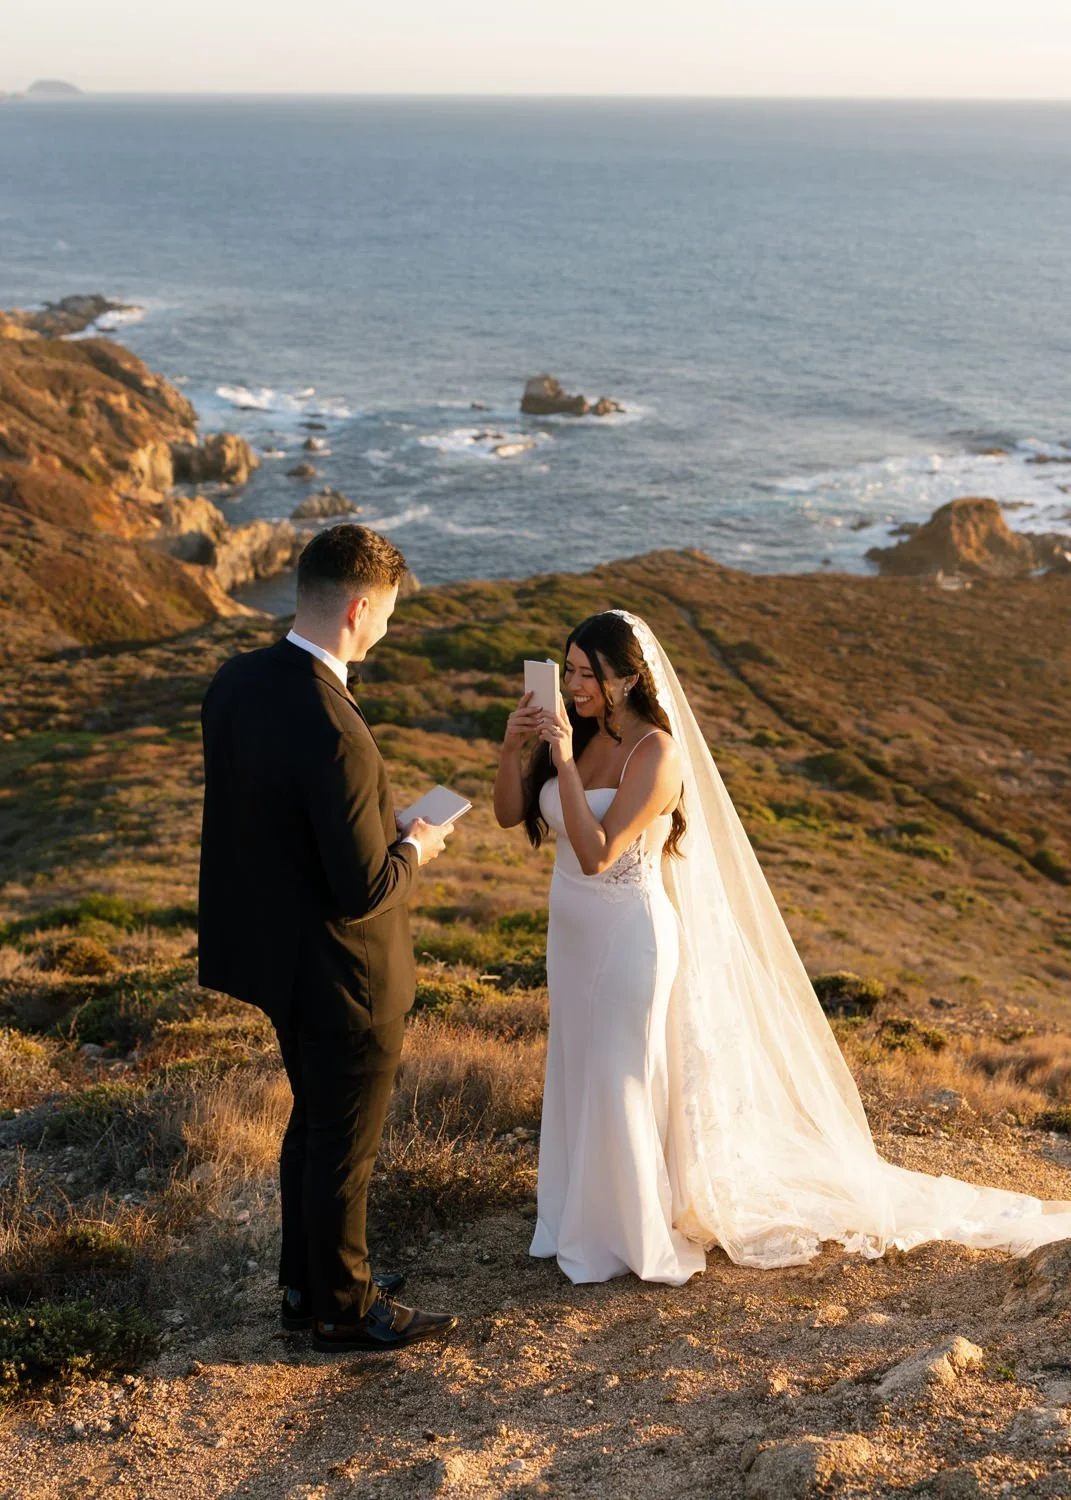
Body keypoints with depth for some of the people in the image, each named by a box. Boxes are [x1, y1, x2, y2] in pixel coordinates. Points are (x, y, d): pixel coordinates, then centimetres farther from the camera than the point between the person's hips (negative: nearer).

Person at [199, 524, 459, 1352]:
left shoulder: (236, 681, -5)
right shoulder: (332, 733, -32)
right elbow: (366, 891, -27)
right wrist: (413, 849, -7)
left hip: (273, 943, 9)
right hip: (342, 972, -8)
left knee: (314, 1121, 26)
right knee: (343, 1144, 12)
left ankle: (309, 1277, 43)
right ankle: (343, 1307, 32)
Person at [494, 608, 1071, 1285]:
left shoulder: (656, 752, -22)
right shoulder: (580, 735, 0)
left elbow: (597, 853, -29)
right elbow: (511, 814, 0)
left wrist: (564, 763, -33)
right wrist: (513, 746, -15)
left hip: (630, 937, -8)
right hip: (574, 934, 8)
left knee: (620, 1084, 4)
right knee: (577, 1077, 19)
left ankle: (636, 1238, 23)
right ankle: (584, 1220, 37)